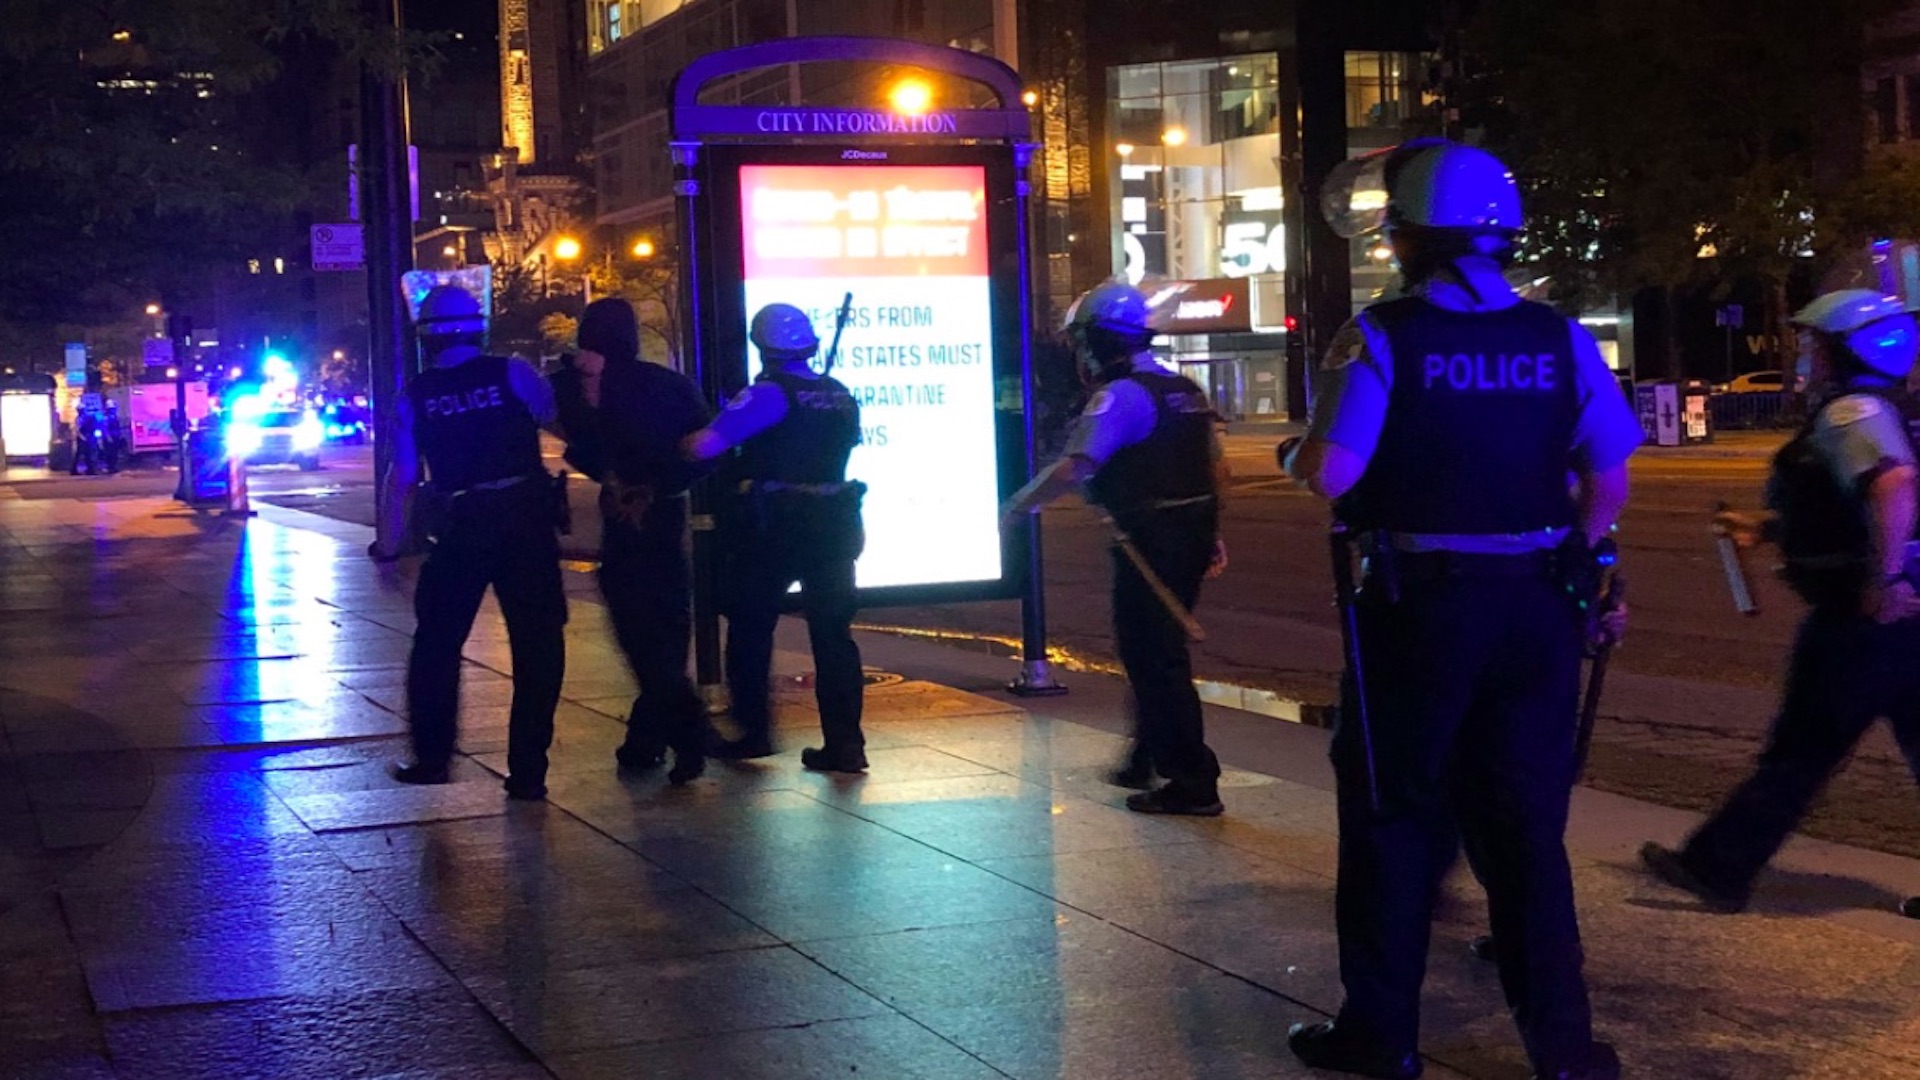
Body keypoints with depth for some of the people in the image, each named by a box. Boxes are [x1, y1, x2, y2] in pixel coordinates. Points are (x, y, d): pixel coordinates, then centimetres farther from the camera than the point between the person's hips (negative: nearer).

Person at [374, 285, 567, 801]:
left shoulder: (414, 397, 3)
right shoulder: (512, 374, -3)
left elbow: (402, 476, 3)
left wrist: (389, 544, 12)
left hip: (458, 530, 1)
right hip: (526, 523, -1)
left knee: (436, 643, 17)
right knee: (537, 645, 6)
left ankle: (431, 761, 22)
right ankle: (527, 771, 5)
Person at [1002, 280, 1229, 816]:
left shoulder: (1120, 395, -15)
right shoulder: (1184, 390, 13)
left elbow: (1072, 471, -23)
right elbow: (1215, 466, 20)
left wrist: (1019, 505, -10)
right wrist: (1210, 534, 27)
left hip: (1150, 544, -9)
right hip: (1193, 539, 9)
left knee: (1155, 659, -2)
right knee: (1157, 652, 21)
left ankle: (1193, 784, -2)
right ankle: (1146, 759, 34)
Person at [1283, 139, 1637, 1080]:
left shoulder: (1381, 337, -10)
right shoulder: (1559, 340, 2)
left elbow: (1328, 475, -17)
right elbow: (1609, 480, 1)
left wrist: (1293, 455, 5)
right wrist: (1567, 562, 15)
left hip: (1418, 605, -3)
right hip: (1537, 607, 3)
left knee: (1391, 815, 10)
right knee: (1525, 824, 11)